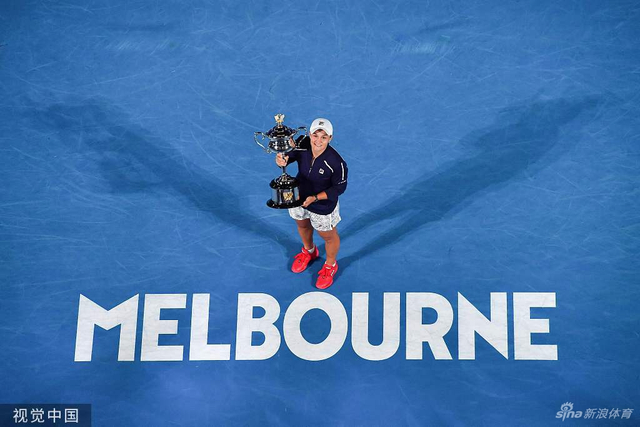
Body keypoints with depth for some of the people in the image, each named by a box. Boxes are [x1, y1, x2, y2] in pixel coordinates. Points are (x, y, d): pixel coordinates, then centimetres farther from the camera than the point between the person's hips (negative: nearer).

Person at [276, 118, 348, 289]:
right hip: (299, 197, 5)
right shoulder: (302, 145, -27)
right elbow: (288, 155, -11)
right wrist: (282, 160, -37)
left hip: (323, 205, -4)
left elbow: (339, 187, -22)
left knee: (328, 236, 22)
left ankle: (330, 266, 54)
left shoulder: (336, 162, -35)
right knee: (302, 225, 33)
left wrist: (315, 198, -30)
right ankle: (309, 251, 67)